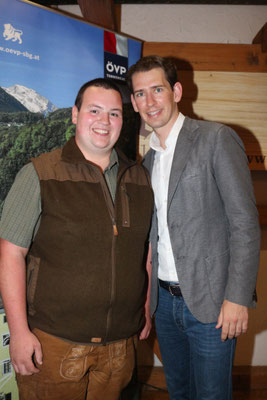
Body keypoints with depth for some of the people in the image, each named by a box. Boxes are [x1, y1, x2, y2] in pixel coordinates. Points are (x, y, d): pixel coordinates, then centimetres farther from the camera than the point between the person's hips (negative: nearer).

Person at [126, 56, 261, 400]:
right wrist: (151, 292, 9)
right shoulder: (149, 158, 10)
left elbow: (245, 222, -13)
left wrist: (237, 297, -17)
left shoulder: (217, 139, -10)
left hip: (210, 302, -6)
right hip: (164, 299, 6)